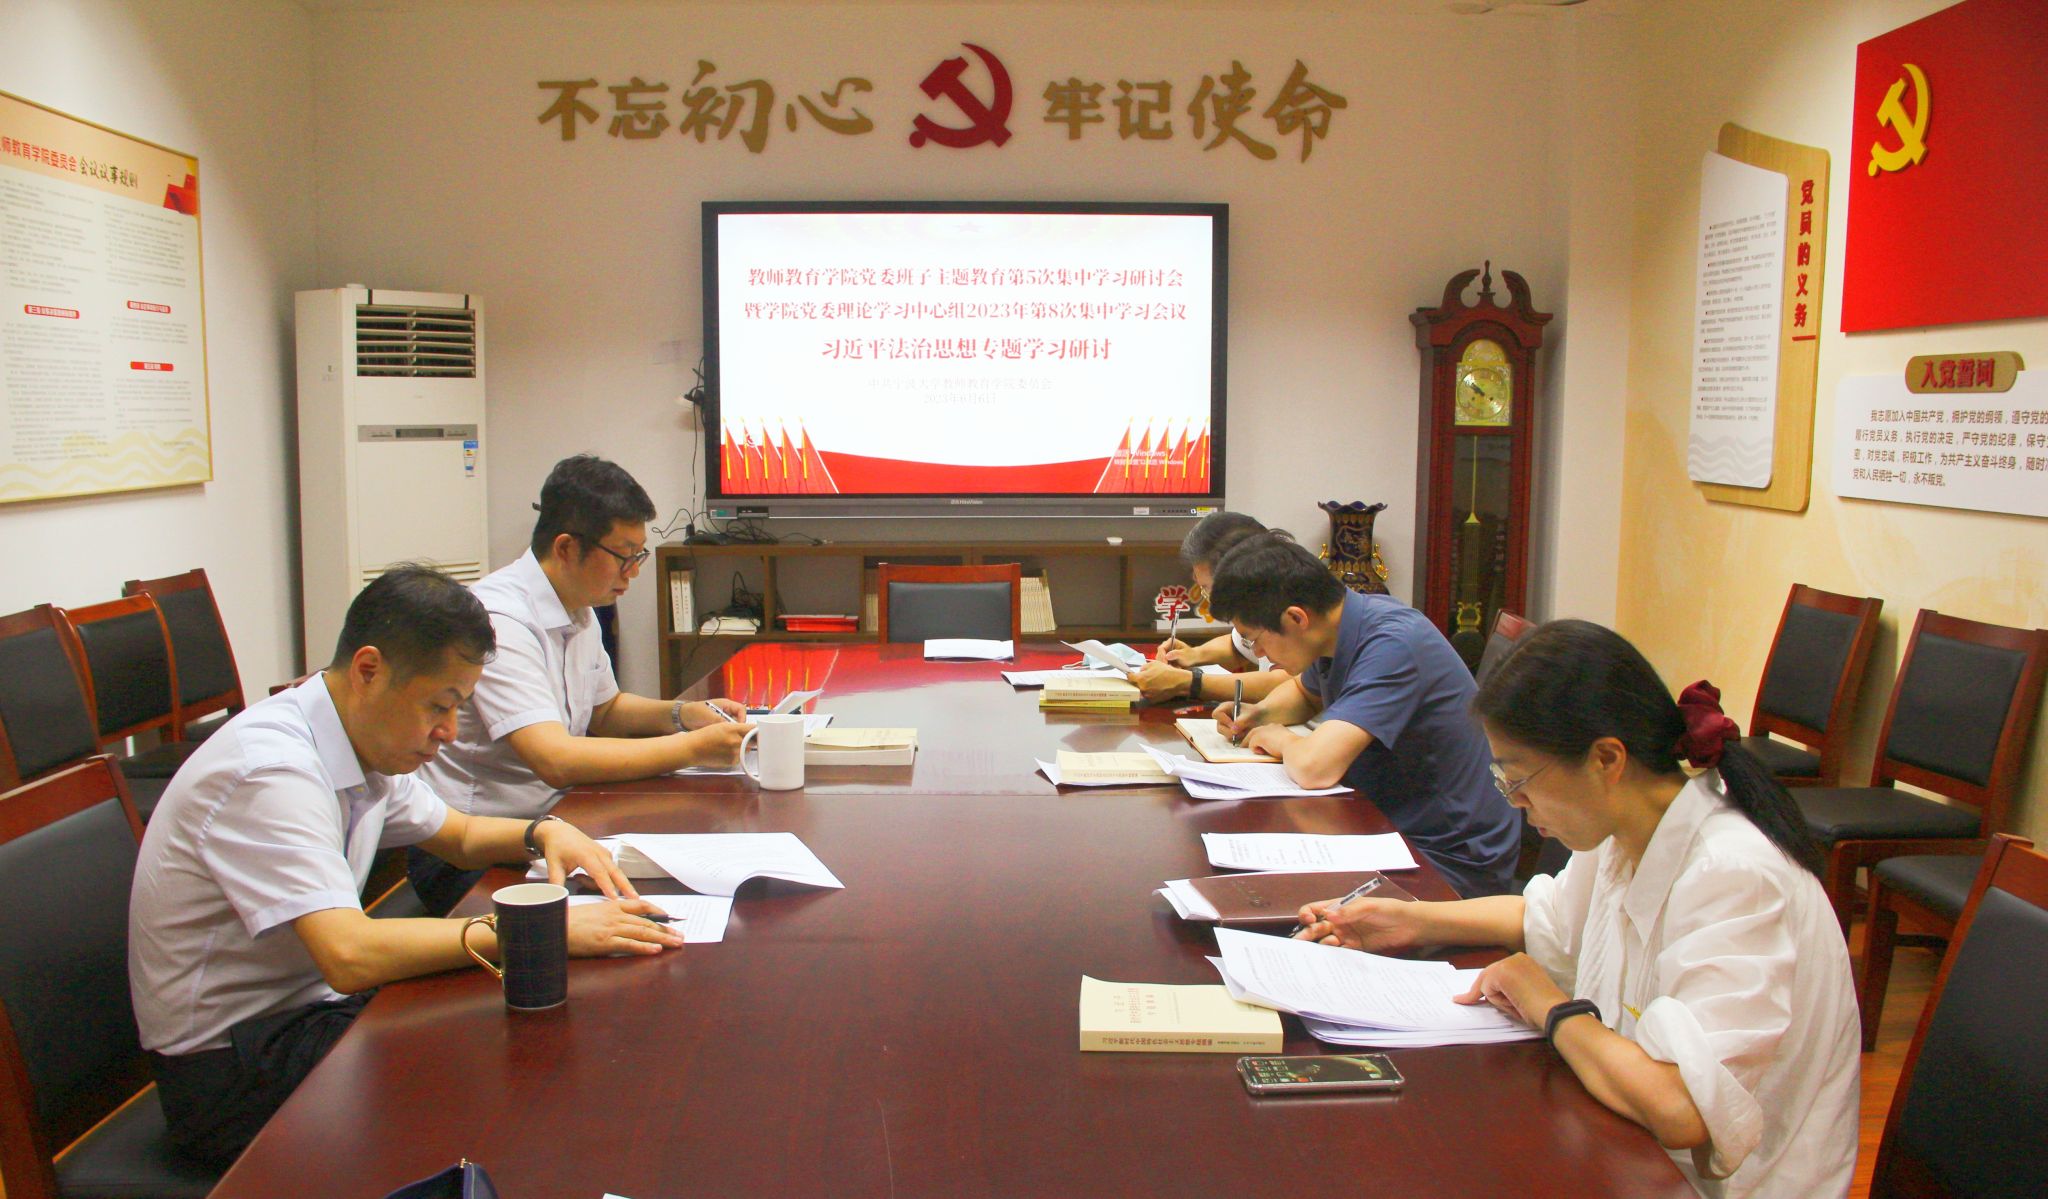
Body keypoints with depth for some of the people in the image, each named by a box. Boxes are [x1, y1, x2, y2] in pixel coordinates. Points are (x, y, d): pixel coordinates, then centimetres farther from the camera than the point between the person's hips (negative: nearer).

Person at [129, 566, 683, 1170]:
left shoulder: (369, 746, 2)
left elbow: (460, 835, 19)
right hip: (233, 1070, -8)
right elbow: (351, 955, -36)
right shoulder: (269, 773, -26)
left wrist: (545, 833, -3)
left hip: (312, 1003, 9)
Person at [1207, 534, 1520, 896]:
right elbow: (1305, 692, 26)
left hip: (1448, 864, -8)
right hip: (1388, 827, 8)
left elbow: (1314, 767, -35)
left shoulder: (1392, 645, -25)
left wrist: (1280, 739, -12)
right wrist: (1259, 714, 5)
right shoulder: (1337, 633, 1)